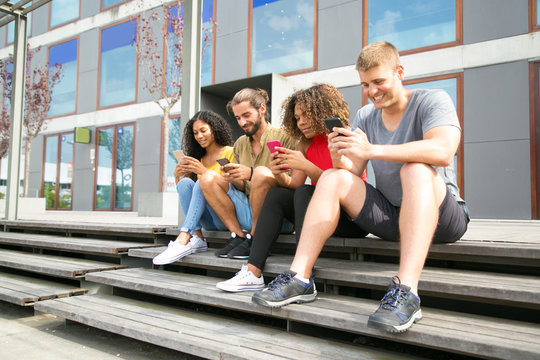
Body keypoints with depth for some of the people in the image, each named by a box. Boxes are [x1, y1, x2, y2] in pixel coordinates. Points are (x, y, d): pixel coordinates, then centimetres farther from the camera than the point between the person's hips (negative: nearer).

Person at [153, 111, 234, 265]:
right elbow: (183, 191, 17)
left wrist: (205, 172, -21)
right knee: (185, 182, -17)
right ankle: (197, 237, -27)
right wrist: (177, 175, -4)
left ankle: (183, 240, -39)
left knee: (202, 183, -27)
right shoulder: (199, 158, 19)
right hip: (207, 220, 5)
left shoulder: (230, 153, 1)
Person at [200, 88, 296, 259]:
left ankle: (253, 238, -16)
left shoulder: (284, 138, -4)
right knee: (208, 178, -7)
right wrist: (233, 179, -8)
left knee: (261, 174, -33)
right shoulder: (240, 143, 15)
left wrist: (251, 174, -25)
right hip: (247, 212, 6)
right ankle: (238, 235, -9)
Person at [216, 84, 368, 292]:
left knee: (304, 193, -27)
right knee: (276, 194, -9)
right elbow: (294, 183, 1)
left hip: (352, 217, -6)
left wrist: (307, 166, -32)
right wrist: (279, 174, -20)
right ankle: (253, 273, -18)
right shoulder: (306, 144, 9)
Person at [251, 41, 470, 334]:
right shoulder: (365, 116, 8)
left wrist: (371, 150, -38)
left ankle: (406, 291, -44)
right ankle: (299, 278, -20)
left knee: (416, 169, -34)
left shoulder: (433, 101, -8)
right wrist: (339, 157, -23)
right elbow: (352, 171, 1)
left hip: (442, 216, -4)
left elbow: (443, 151, -30)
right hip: (389, 216, 5)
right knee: (332, 177, -12)